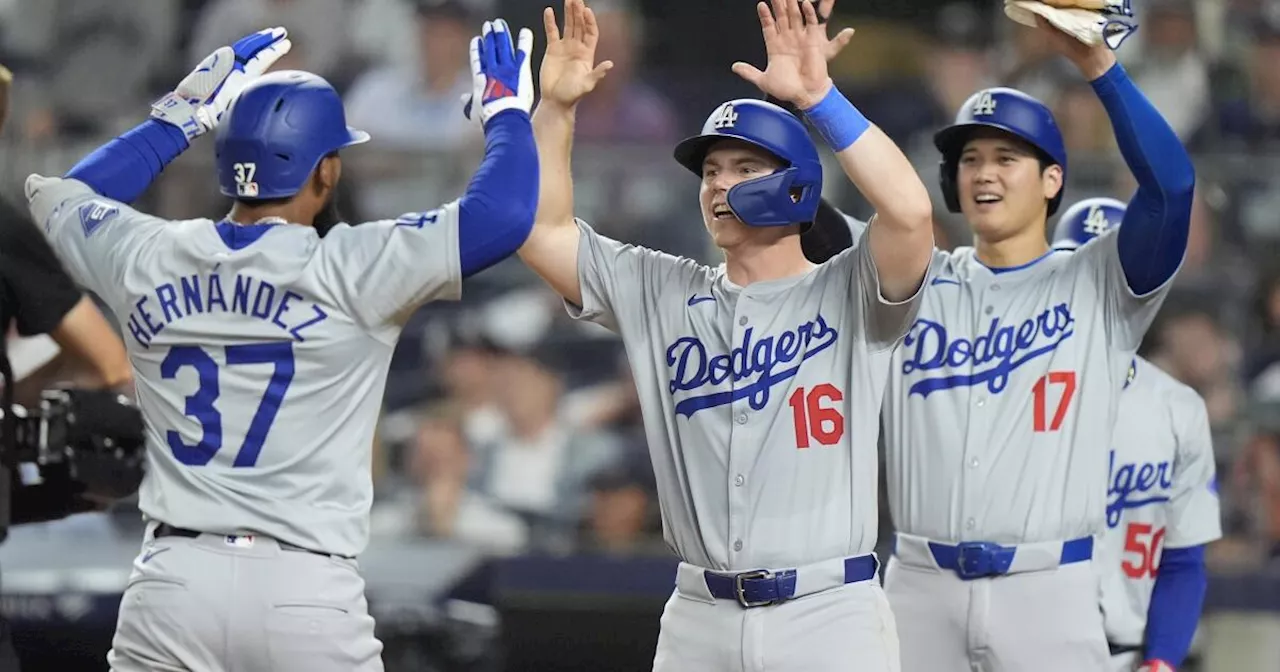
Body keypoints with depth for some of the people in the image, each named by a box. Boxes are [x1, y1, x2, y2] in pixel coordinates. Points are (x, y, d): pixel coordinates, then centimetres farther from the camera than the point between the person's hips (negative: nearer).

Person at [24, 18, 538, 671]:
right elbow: (501, 214, -8)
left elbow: (66, 195, 28)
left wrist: (183, 115, 33)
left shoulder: (148, 260, 6)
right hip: (307, 594, -3)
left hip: (172, 581, 3)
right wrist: (505, 110, 10)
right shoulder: (350, 271, -7)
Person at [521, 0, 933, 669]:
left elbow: (910, 212, -19)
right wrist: (555, 106, -2)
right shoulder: (661, 294, 13)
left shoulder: (846, 294, 0)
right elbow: (541, 230, 9)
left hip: (829, 614, -4)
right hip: (698, 616, 4)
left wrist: (818, 96, -21)